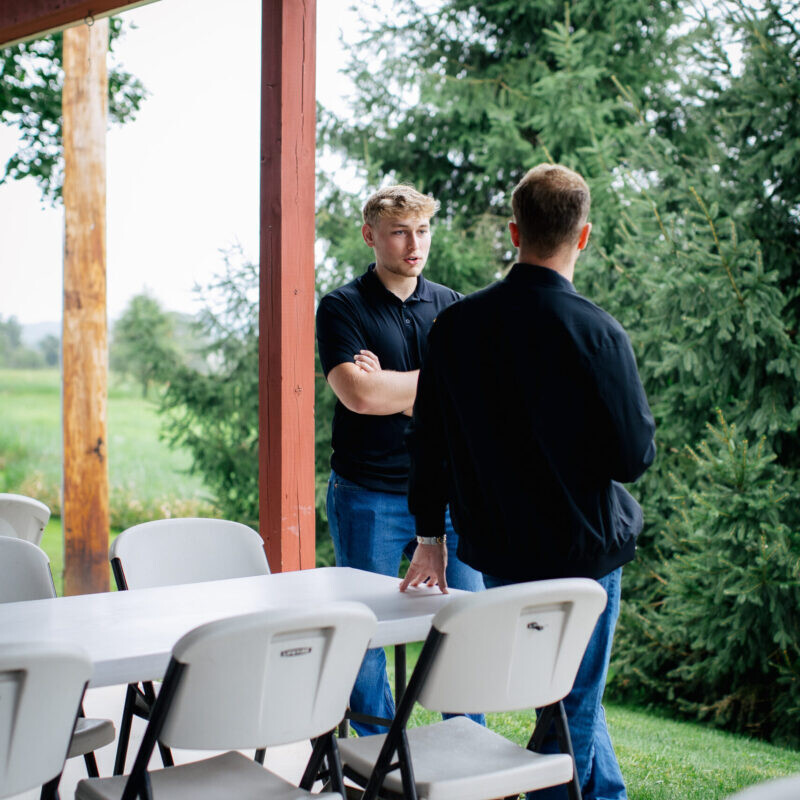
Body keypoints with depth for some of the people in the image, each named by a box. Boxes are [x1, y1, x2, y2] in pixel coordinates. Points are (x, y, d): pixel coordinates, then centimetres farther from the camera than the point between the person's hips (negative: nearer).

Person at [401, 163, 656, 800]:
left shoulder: (454, 324, -2)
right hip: (580, 554, -5)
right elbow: (634, 455, -14)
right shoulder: (597, 332, -17)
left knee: (575, 698, 24)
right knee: (573, 713, 10)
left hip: (495, 553, 5)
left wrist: (431, 536, 15)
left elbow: (427, 441, 5)